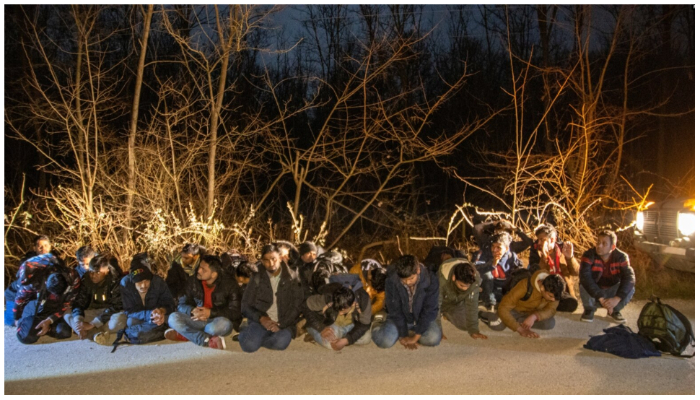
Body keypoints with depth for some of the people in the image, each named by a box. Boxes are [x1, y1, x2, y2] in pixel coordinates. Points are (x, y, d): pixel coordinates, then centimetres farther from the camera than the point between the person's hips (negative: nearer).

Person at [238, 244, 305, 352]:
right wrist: (261, 318, -12)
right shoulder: (257, 278, 7)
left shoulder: (292, 278, 4)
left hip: (284, 323, 0)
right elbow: (245, 306, 6)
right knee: (249, 345, -29)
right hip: (261, 322, 0)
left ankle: (256, 339, -5)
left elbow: (297, 306, -1)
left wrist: (280, 324, -14)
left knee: (280, 342, -34)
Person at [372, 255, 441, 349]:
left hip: (422, 319, 1)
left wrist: (415, 337, -20)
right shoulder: (392, 281, -21)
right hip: (399, 319, -1)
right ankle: (378, 327, 11)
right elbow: (395, 310, -14)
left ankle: (413, 332, 5)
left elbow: (429, 311, -18)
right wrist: (403, 336, -16)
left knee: (433, 339, -27)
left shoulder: (430, 281, -23)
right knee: (385, 341, -25)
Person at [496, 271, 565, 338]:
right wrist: (520, 329, -49)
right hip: (515, 311, -4)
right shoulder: (524, 286, -38)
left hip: (533, 313, 4)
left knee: (549, 323, -26)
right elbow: (503, 308, -39)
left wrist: (534, 316, -44)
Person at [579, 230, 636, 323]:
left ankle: (615, 310, 3)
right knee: (584, 285, -34)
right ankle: (589, 309, -2)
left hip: (611, 292, 2)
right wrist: (601, 298, -44)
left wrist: (617, 298, -42)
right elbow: (585, 277, -35)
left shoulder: (621, 257, -16)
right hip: (593, 294, -2)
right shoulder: (589, 255, -22)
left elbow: (629, 278, -28)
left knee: (630, 289, -26)